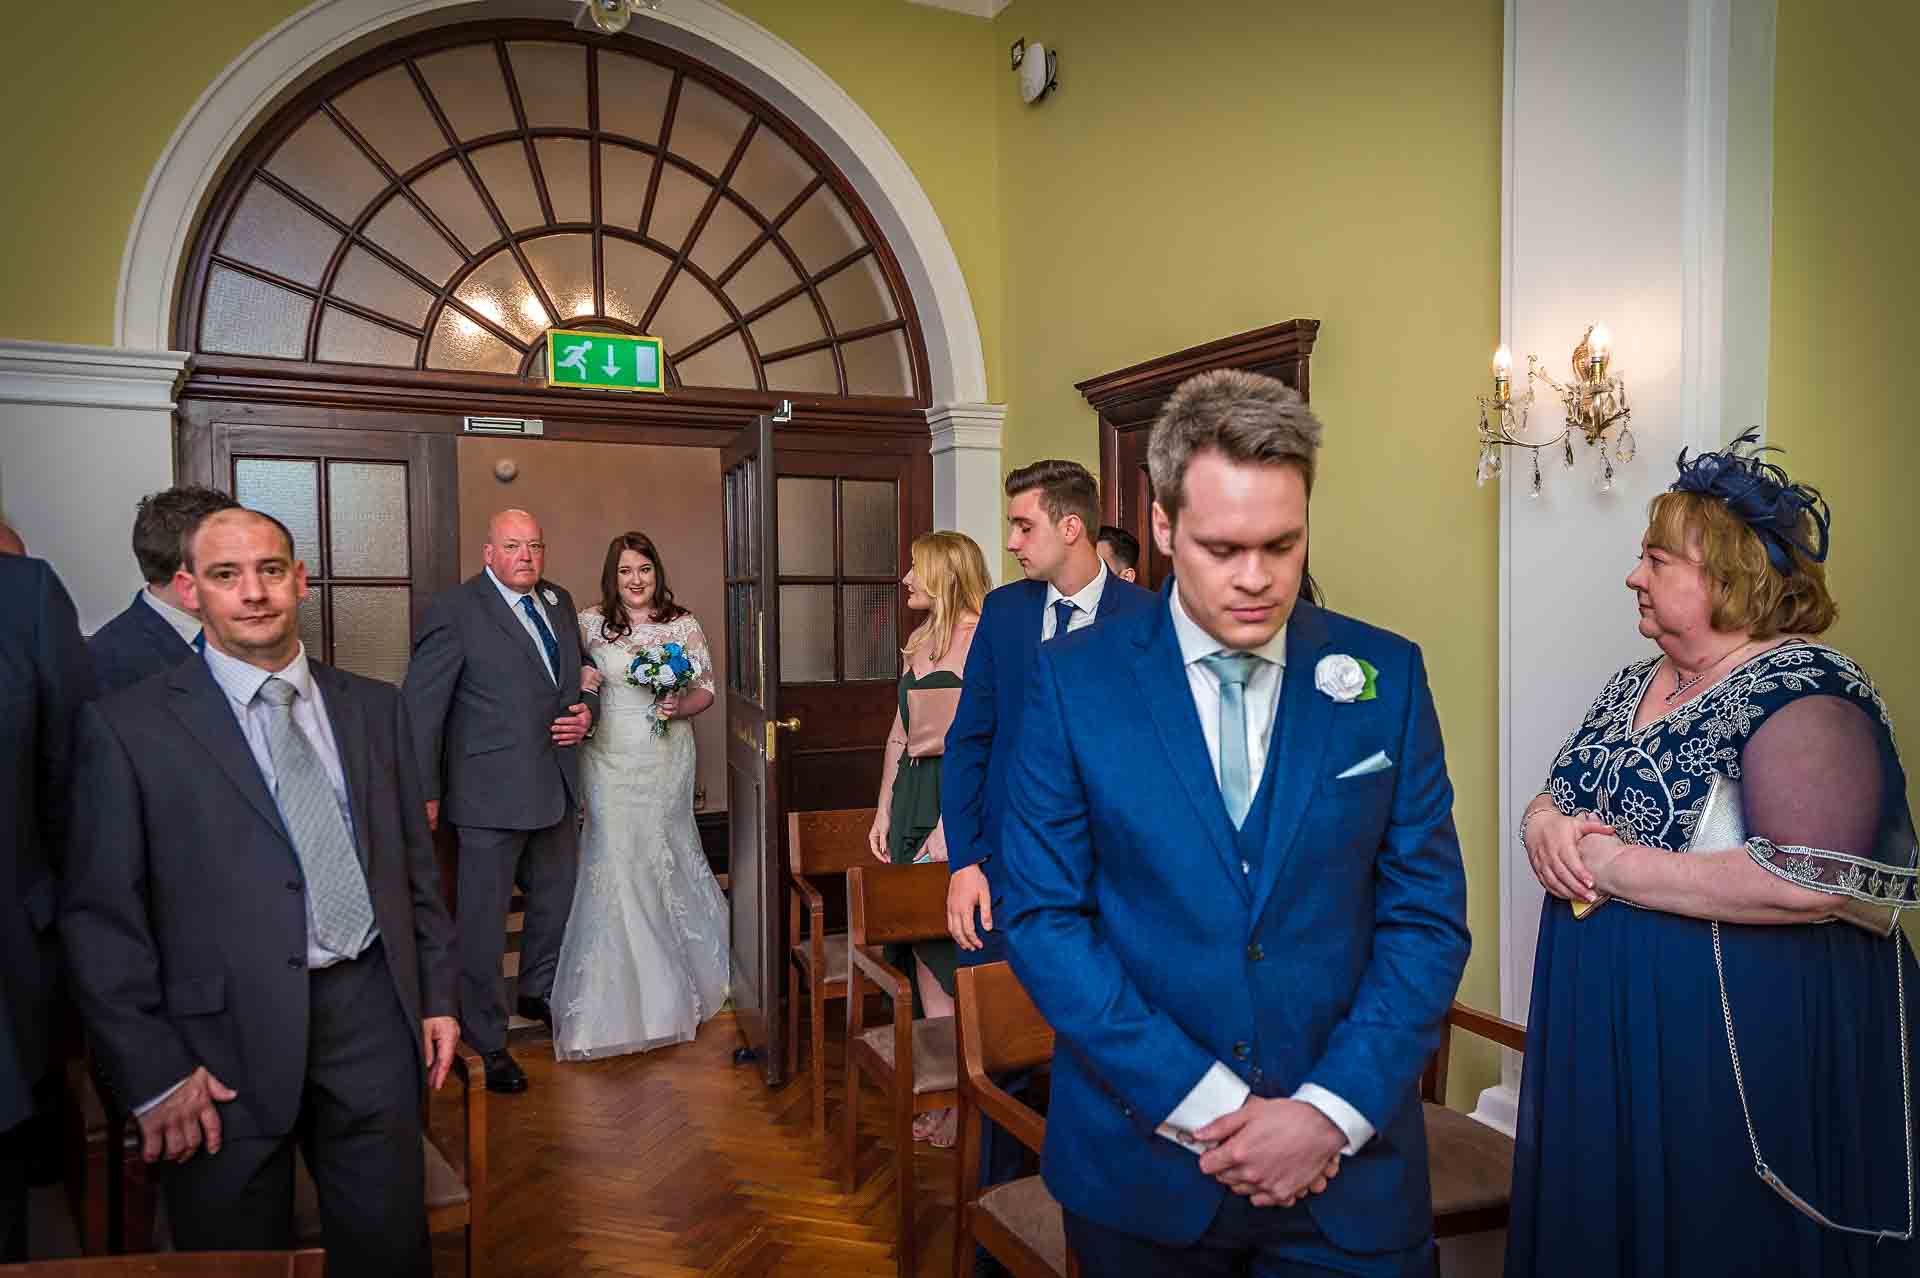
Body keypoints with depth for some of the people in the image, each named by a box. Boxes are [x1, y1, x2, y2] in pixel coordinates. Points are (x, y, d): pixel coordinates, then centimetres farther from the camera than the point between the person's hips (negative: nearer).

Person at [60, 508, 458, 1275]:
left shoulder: (376, 708, 7)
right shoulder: (127, 726, -4)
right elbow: (100, 918, -4)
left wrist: (436, 997, 9)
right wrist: (152, 1075, -7)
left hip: (372, 1018, 3)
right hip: (226, 1041, -2)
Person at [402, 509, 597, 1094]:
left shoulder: (559, 602, 10)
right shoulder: (453, 611, -11)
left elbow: (581, 675, 22)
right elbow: (422, 708, -12)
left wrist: (585, 710, 0)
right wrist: (425, 793, -14)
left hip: (557, 784, 7)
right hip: (491, 792, -7)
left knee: (556, 898, 21)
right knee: (482, 919, 3)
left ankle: (537, 993, 44)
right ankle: (488, 1042, 17)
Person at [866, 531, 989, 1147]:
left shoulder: (983, 639, -11)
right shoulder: (920, 644, 16)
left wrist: (952, 824, -19)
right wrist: (883, 812, 18)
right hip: (913, 796, 8)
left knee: (949, 948, -4)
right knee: (920, 942, 10)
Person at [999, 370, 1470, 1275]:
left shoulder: (1386, 676, -3)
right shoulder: (1074, 679, -7)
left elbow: (1427, 917, -2)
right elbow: (1042, 916, -8)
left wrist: (1332, 1111, -11)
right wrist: (1202, 1104, -13)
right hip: (1139, 1164, 0)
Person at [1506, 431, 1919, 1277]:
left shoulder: (1803, 691, -16)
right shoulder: (1635, 684, 9)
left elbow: (1809, 885, -26)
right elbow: (1555, 799, 15)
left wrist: (1612, 865, -21)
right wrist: (1546, 824, -9)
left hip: (1740, 1045, -7)